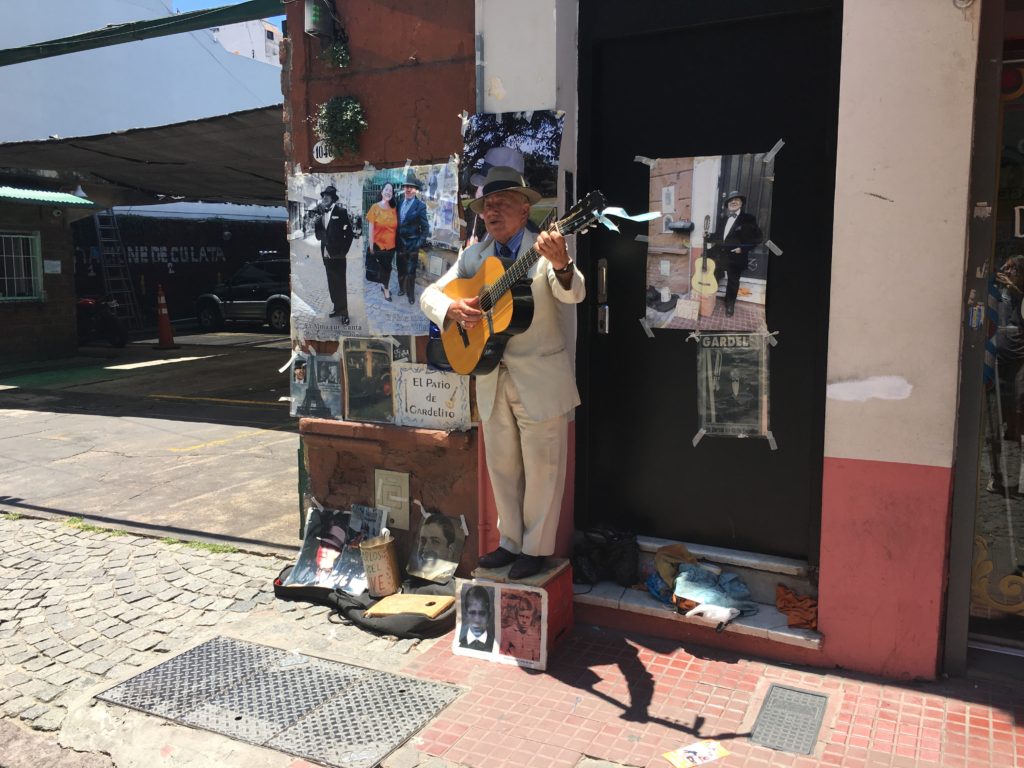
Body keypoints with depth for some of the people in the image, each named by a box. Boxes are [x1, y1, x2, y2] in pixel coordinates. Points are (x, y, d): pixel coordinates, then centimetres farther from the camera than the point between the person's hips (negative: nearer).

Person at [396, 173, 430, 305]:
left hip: (412, 244, -5)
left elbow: (425, 227, -9)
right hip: (400, 243, 5)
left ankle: (411, 293, 17)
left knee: (410, 271, 2)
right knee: (401, 268, 15)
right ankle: (402, 288, 34)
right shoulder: (399, 203, 6)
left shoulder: (420, 205, -9)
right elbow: (397, 223, 11)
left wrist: (420, 243, -14)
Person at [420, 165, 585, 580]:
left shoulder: (545, 251, -8)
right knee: (501, 467, 16)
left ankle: (536, 547, 21)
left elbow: (573, 294, -25)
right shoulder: (473, 256, 8)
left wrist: (562, 265, -47)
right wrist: (451, 308, -14)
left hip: (540, 380, -5)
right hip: (491, 379, 6)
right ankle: (512, 542, 31)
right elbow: (429, 295, 9)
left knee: (542, 468, 5)